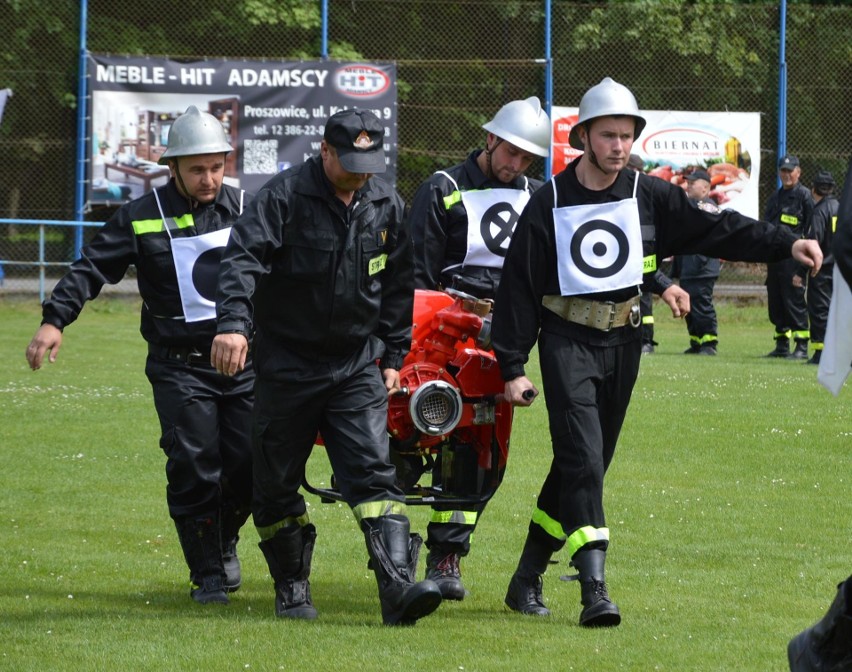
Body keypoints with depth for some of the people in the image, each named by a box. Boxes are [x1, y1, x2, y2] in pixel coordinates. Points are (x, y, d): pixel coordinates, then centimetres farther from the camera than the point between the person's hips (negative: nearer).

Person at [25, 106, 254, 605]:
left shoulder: (248, 209, 6)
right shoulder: (143, 218, 0)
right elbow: (93, 268, -5)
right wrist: (55, 319, -17)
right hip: (179, 366, -2)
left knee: (251, 463, 0)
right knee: (193, 467, -8)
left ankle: (225, 540, 29)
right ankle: (207, 573, 4)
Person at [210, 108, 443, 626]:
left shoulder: (387, 205, 5)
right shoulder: (285, 196, -11)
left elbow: (398, 286, 17)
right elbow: (244, 257, -24)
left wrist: (393, 356, 14)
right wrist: (234, 324, -40)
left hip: (357, 365, 2)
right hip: (288, 364, -2)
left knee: (373, 472, -11)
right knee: (277, 483, 6)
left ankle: (398, 587, -21)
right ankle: (292, 589, 23)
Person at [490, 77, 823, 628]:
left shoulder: (650, 198, 3)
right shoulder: (550, 204, -4)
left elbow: (718, 230, -3)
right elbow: (520, 286, -2)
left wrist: (787, 244, -16)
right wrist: (513, 366, -5)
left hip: (622, 344, 4)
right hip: (567, 341, -4)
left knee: (584, 464, 9)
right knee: (582, 458, -16)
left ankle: (528, 580, 24)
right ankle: (594, 588, -22)